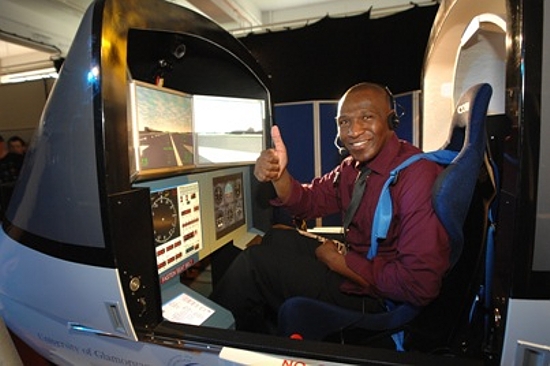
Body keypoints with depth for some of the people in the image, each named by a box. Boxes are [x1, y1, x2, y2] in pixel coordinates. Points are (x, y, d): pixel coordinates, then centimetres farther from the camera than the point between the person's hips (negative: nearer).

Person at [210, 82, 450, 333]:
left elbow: (420, 286, -28)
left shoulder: (417, 176, -25)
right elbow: (307, 203, 6)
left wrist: (338, 261, -18)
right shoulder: (353, 166, 2)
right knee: (275, 238, 13)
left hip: (376, 300, -8)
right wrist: (278, 174, -15)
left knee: (254, 262, -10)